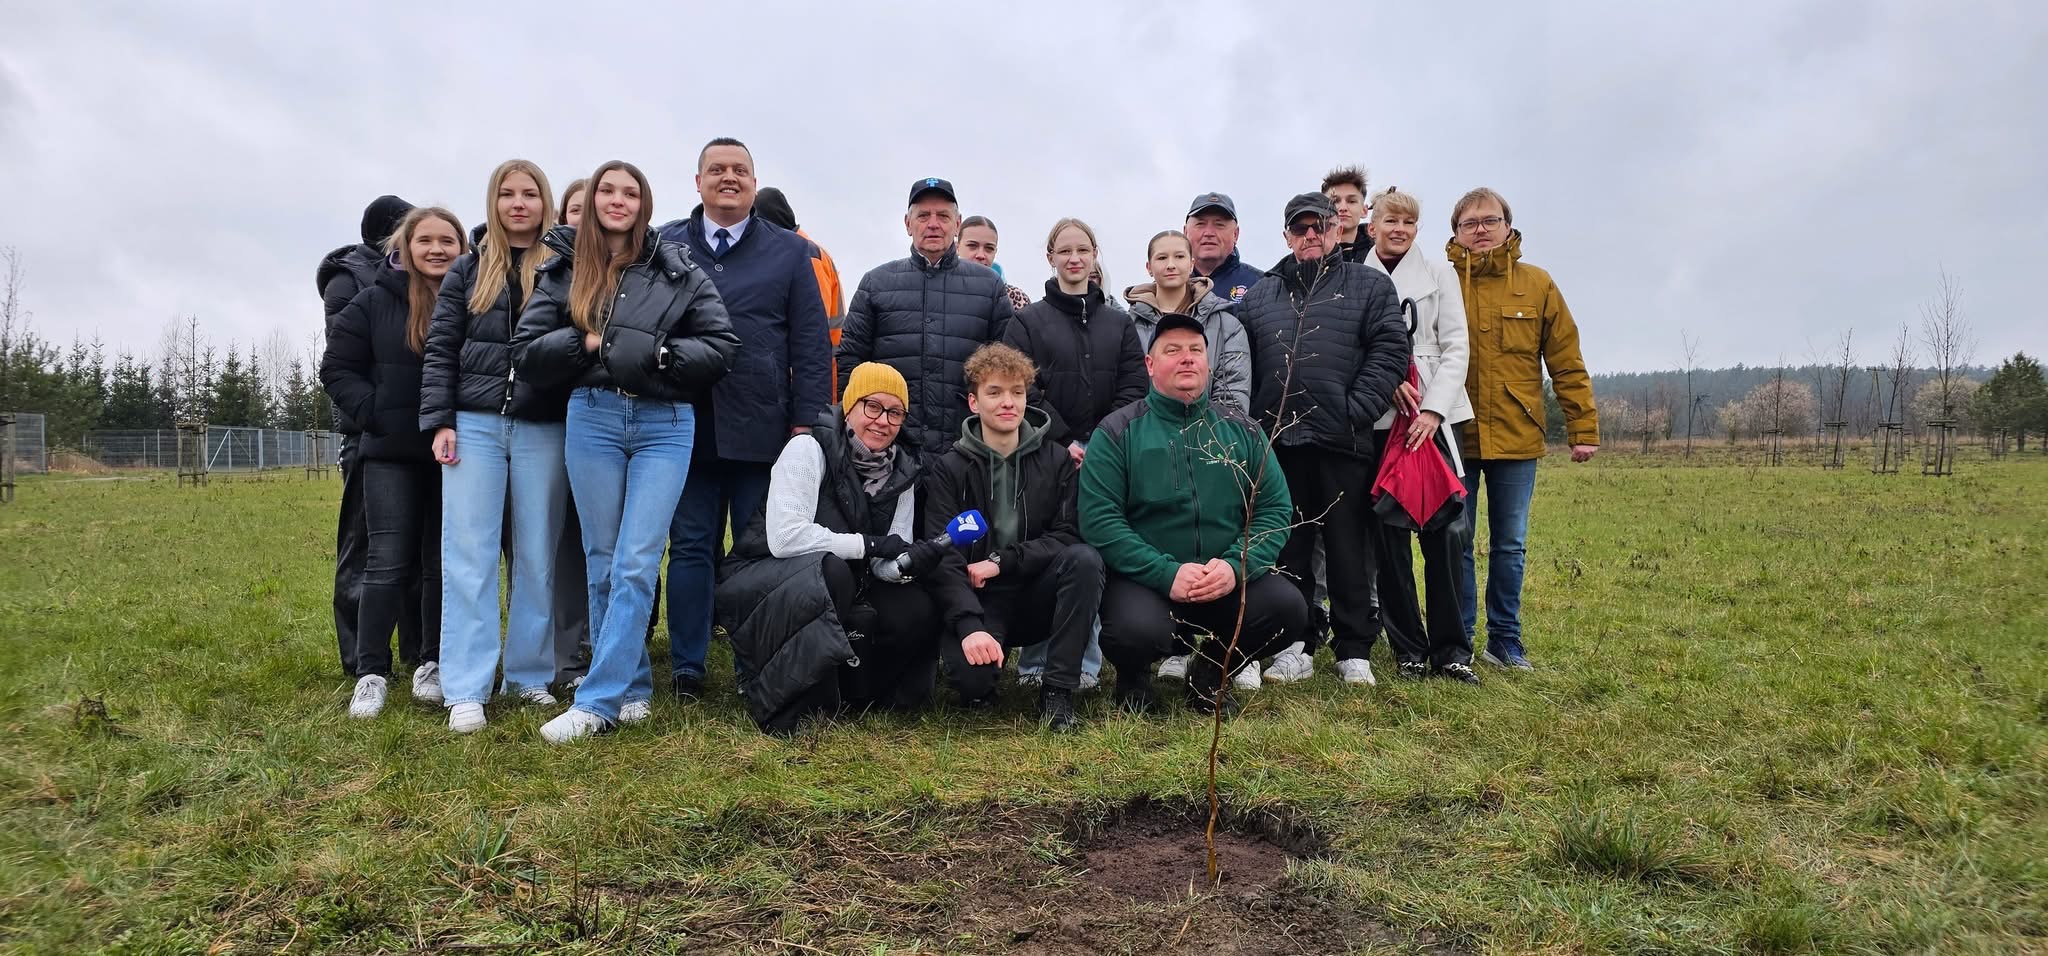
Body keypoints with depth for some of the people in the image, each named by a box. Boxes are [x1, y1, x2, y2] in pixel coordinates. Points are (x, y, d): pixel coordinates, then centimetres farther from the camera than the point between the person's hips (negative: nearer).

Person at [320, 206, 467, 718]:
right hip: (392, 454, 0)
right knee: (388, 562, -2)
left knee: (442, 562, 8)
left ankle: (432, 664, 20)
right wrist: (374, 414, -8)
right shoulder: (375, 301, 1)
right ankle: (371, 673, 6)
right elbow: (337, 368, 4)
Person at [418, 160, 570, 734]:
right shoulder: (469, 271, 11)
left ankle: (529, 674, 17)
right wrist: (440, 421, -2)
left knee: (538, 556, 5)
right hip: (475, 424, 1)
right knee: (468, 555, -2)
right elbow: (441, 351, 9)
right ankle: (466, 690, 2)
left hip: (544, 429, -1)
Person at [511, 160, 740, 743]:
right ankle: (632, 689, 18)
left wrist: (661, 354, -11)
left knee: (636, 565, -9)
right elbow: (527, 351, 6)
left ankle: (597, 702, -6)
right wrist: (589, 342, -8)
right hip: (592, 420, 2)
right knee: (603, 564, 5)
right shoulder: (564, 270, 10)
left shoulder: (678, 270, 6)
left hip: (665, 425, -2)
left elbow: (722, 345, 3)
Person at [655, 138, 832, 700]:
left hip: (762, 427, -1)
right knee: (691, 547, 6)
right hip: (687, 423, 1)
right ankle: (686, 669, 14)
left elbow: (812, 345, 4)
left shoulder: (790, 252, 8)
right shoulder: (665, 246, 10)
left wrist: (806, 422, -5)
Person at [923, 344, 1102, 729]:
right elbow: (942, 558, -12)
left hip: (1037, 596, 2)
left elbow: (1068, 535, -5)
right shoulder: (949, 470, -2)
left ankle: (1057, 689, -18)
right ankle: (980, 689, 9)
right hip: (977, 600, -2)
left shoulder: (1056, 461, 4)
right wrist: (969, 627, -27)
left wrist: (1001, 561, -16)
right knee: (970, 674, -32)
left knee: (1085, 559, -28)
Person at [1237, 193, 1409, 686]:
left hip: (1344, 442, -2)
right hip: (1280, 441, 3)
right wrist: (1254, 421, 1)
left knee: (1349, 549, 2)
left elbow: (1390, 351, -1)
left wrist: (1357, 411, -11)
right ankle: (1296, 646, 15)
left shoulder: (1370, 286, 9)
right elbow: (1242, 363, 14)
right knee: (1288, 550, 6)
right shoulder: (1260, 295, 17)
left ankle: (1355, 651, 12)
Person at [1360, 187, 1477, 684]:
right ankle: (1408, 648, 10)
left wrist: (1433, 409, -9)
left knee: (1443, 529, -7)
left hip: (1435, 417, 0)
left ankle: (1451, 648, 2)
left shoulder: (1439, 275, 10)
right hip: (1377, 419, 0)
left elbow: (1456, 347, 4)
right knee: (1390, 534, 1)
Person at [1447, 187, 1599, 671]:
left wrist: (1584, 428, 2)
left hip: (1517, 438, 2)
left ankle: (1505, 640, 21)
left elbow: (1567, 363, 5)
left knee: (1510, 545, 10)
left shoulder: (1538, 285, 4)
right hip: (1454, 436, -1)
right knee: (1454, 543, 6)